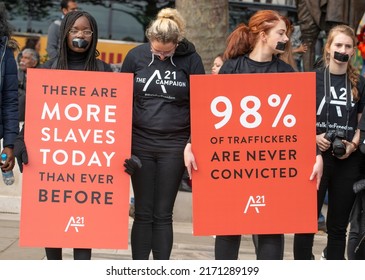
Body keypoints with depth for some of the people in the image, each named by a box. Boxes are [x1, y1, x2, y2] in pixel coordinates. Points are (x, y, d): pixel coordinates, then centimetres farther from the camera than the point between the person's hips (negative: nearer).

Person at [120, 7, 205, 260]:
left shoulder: (191, 60, -2)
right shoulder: (136, 56, 1)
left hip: (174, 145, -1)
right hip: (140, 142, 1)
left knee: (163, 215, 4)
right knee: (143, 214, 4)